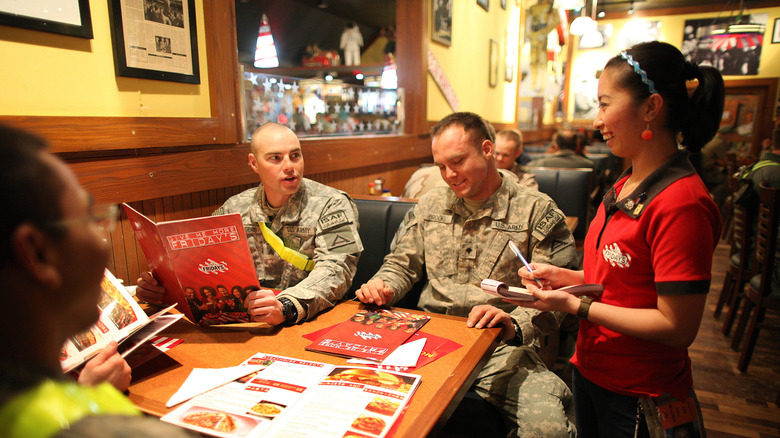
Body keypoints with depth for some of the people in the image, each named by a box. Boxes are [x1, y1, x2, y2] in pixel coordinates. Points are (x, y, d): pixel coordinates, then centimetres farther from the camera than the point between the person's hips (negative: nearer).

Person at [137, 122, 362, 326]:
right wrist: (161, 286, -16)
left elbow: (335, 269, -20)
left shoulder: (332, 204, -7)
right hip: (239, 323, 3)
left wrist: (286, 307, -37)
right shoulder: (234, 208, 7)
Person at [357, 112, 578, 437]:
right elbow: (401, 264, 19)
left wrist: (515, 325, -23)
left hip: (501, 348, -2)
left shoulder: (537, 211, 1)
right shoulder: (429, 206, 14)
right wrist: (381, 286, -3)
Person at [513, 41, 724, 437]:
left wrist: (576, 306, -22)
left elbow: (677, 327, -24)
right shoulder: (626, 185, 1)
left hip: (637, 398, -7)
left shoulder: (681, 203, -25)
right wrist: (564, 276, -2)